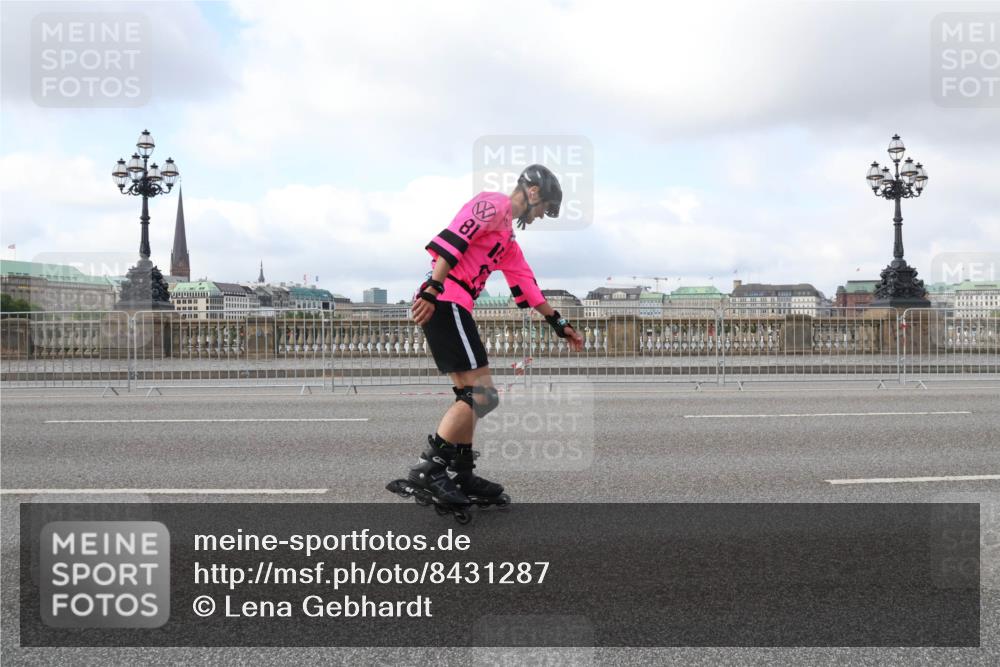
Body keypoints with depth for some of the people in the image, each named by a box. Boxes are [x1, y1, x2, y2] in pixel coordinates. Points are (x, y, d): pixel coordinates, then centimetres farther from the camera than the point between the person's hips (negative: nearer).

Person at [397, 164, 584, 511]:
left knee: (470, 395, 12)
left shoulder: (508, 237, 27)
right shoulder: (492, 204, -3)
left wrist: (559, 323, 30)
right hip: (445, 303, -10)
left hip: (452, 308, 10)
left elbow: (526, 285, 29)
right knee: (482, 395, -12)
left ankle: (463, 475, 17)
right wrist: (432, 291, -26)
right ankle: (428, 468, -12)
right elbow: (453, 241, -17)